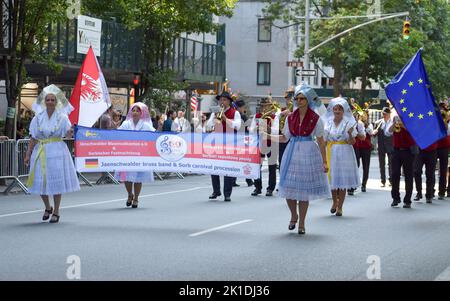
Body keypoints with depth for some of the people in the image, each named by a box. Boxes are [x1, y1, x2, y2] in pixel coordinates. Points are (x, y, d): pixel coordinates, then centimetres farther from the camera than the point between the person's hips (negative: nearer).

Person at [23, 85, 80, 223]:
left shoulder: (62, 117, 1)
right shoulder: (38, 118, 7)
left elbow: (68, 135, -7)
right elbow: (33, 138, 8)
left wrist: (72, 130, -28)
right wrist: (28, 154, 5)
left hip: (57, 151, -2)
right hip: (40, 151, 2)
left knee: (56, 180, -1)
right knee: (41, 181, 2)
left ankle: (56, 212, 11)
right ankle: (48, 208, 27)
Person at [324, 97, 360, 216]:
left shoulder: (349, 123, 0)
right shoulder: (328, 123, 7)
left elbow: (351, 142, -4)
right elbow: (324, 141, 10)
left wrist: (350, 134, -22)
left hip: (344, 153, -2)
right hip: (331, 153, 2)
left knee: (343, 181, -2)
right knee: (332, 179, 4)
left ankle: (340, 207, 6)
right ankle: (335, 202, 26)